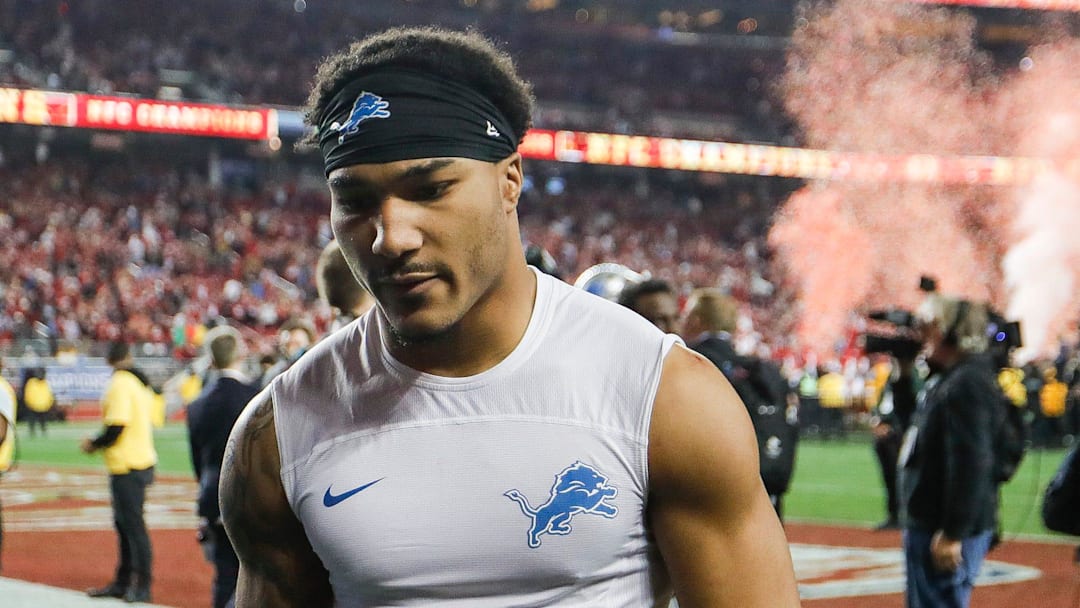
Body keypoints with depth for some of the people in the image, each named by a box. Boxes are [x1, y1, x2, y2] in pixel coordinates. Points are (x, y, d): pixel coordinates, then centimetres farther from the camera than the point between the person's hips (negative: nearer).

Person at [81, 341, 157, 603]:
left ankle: (142, 586, -4)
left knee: (133, 525, -6)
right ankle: (123, 582, 22)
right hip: (143, 459, 9)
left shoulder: (119, 384, -14)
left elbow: (117, 426, -21)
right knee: (125, 523, 16)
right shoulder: (140, 382, 12)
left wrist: (93, 444, -3)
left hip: (126, 466, -9)